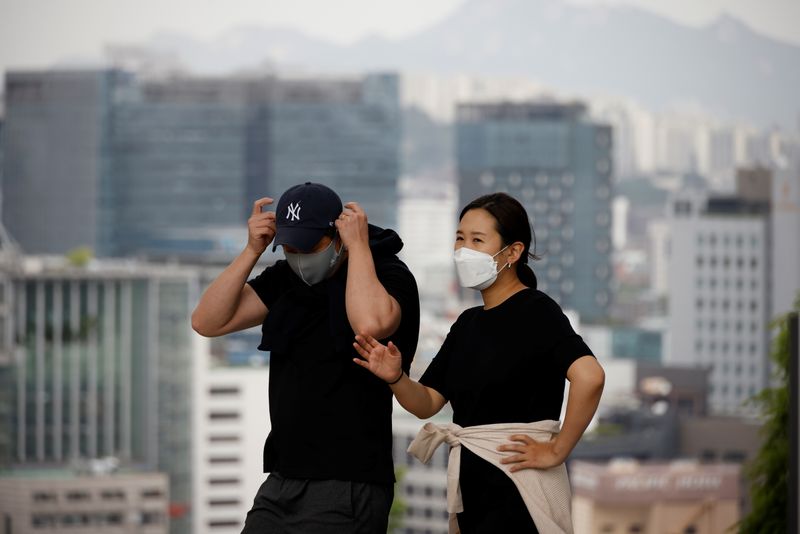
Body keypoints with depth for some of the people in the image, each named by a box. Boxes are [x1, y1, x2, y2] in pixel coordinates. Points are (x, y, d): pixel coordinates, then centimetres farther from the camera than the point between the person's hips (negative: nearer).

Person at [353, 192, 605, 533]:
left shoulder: (536, 311, -11)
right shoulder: (468, 323, 14)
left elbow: (589, 376, -27)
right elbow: (427, 403, 9)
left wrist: (556, 451, -20)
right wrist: (396, 378, -12)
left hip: (516, 490, -8)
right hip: (474, 486, 8)